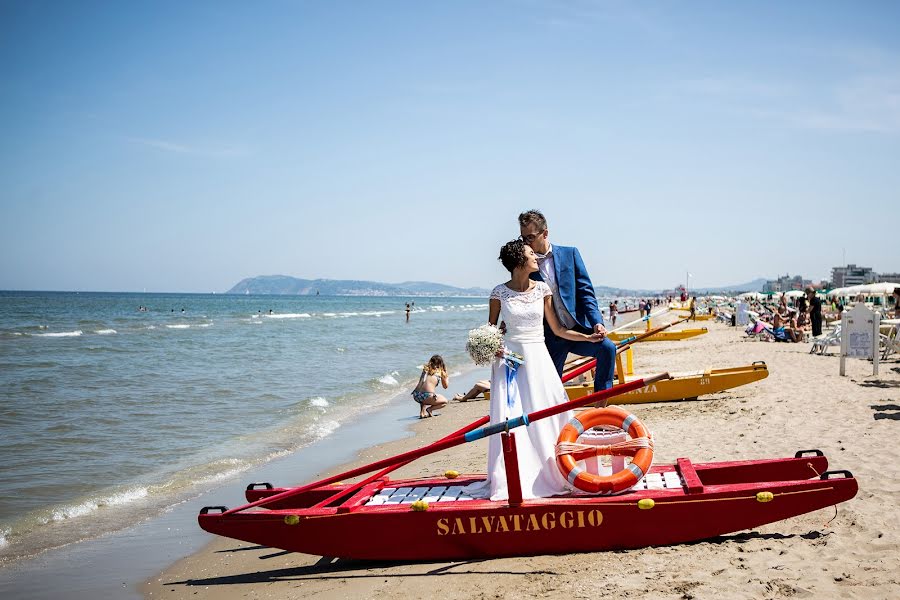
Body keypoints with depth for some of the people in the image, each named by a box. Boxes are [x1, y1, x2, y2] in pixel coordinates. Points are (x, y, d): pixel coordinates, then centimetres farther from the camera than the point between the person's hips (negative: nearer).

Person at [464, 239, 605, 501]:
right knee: (509, 418, -4)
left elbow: (557, 329, 9)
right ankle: (509, 478, 3)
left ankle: (548, 473, 12)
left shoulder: (542, 289, 4)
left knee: (543, 416, 0)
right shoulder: (500, 292, -3)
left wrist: (588, 337, 3)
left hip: (537, 357, 2)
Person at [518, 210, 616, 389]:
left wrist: (597, 322, -12)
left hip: (579, 329, 0)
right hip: (551, 339, 0)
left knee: (607, 347, -25)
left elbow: (586, 291, 0)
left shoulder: (569, 253, 3)